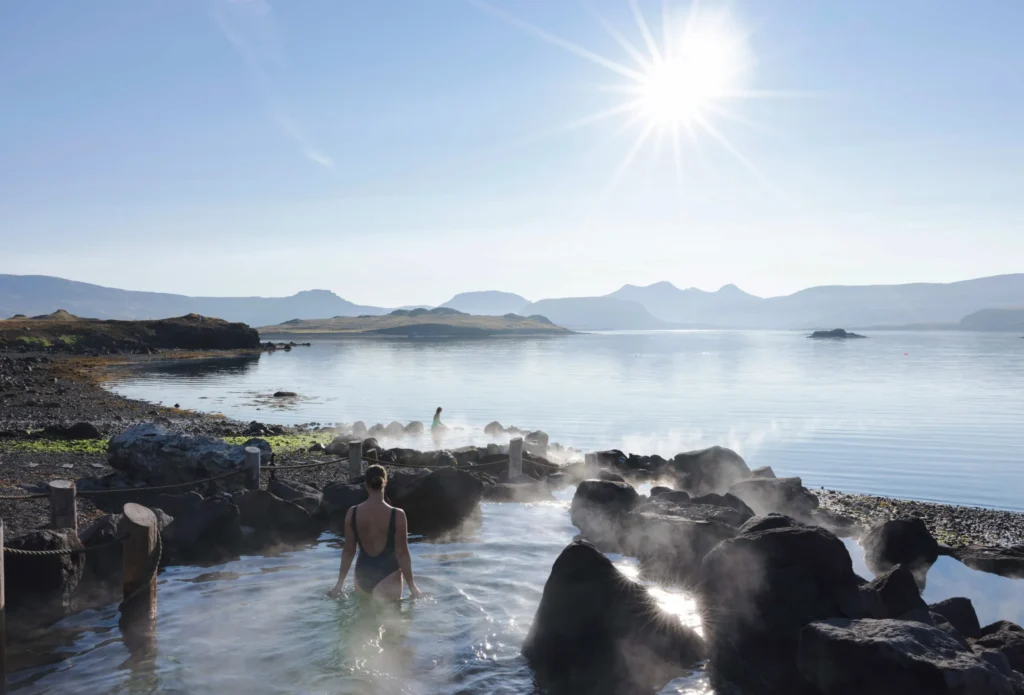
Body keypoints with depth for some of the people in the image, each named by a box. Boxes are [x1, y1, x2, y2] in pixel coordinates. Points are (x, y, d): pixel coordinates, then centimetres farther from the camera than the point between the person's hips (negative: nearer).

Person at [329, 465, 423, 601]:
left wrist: (340, 584, 10)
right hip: (387, 574, -4)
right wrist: (412, 586, -2)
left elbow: (348, 551, -2)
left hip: (362, 574, 4)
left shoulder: (353, 513, -7)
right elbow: (402, 553, -12)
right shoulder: (397, 515, -16)